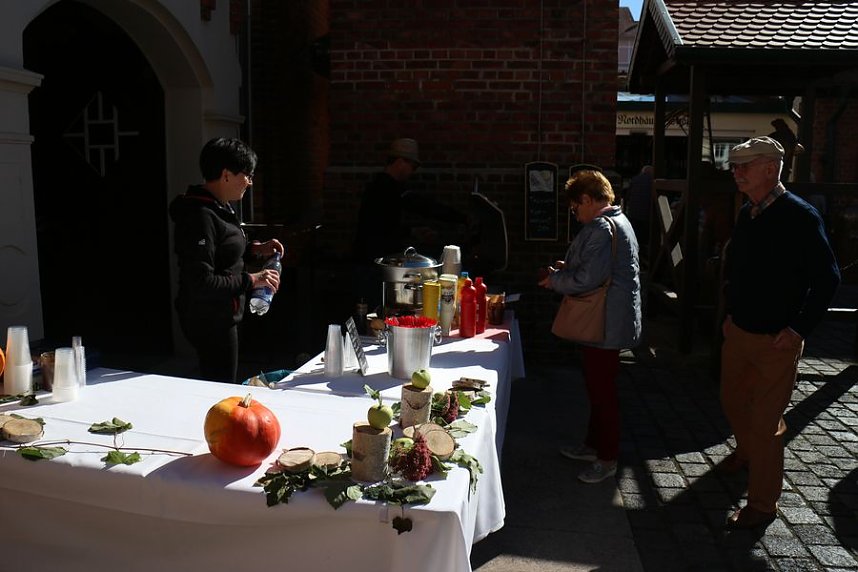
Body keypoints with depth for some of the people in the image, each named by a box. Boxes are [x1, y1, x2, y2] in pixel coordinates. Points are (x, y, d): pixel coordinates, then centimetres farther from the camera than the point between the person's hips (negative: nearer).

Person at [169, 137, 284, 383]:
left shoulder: (219, 208, 8)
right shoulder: (200, 217, -23)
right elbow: (202, 282, -28)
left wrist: (254, 249, 7)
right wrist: (251, 280, -22)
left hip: (221, 316, 10)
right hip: (209, 319, -10)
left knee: (218, 386, 20)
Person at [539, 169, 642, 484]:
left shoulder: (601, 228, -20)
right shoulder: (617, 221, 15)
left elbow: (588, 279, -25)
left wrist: (555, 280, -9)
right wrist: (567, 267, 12)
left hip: (606, 324, -11)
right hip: (606, 321, 11)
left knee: (602, 389, 0)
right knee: (598, 386, 20)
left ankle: (607, 459, 13)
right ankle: (594, 444, 34)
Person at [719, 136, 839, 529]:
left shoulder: (799, 216, -17)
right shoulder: (747, 214, 5)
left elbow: (827, 278, -16)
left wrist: (799, 329, -17)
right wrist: (731, 312, 13)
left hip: (777, 340, -7)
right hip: (738, 331, 7)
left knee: (764, 423, 0)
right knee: (733, 401, 22)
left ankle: (762, 504, 15)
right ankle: (746, 452, 50)